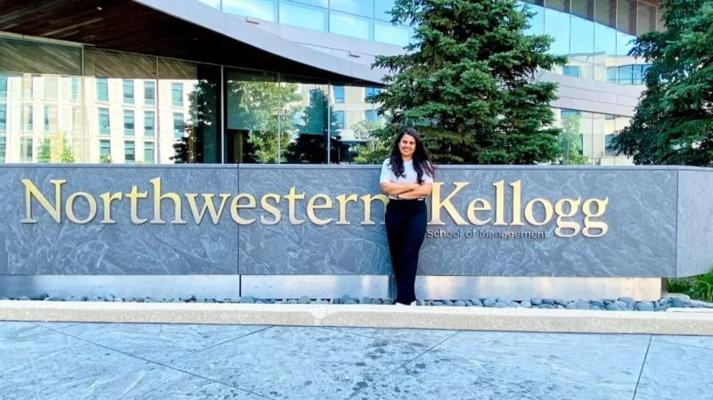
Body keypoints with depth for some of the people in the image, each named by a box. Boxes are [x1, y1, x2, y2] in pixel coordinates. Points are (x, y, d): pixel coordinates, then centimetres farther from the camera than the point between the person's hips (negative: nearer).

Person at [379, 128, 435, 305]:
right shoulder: (389, 163, 6)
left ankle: (403, 298, -7)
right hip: (395, 211, 1)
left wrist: (399, 192, -11)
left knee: (410, 253, -9)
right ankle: (409, 297, 17)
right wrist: (412, 186, -9)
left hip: (417, 212, -1)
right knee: (396, 253, 5)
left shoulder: (423, 164, 6)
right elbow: (385, 187, -8)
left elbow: (426, 190, -7)